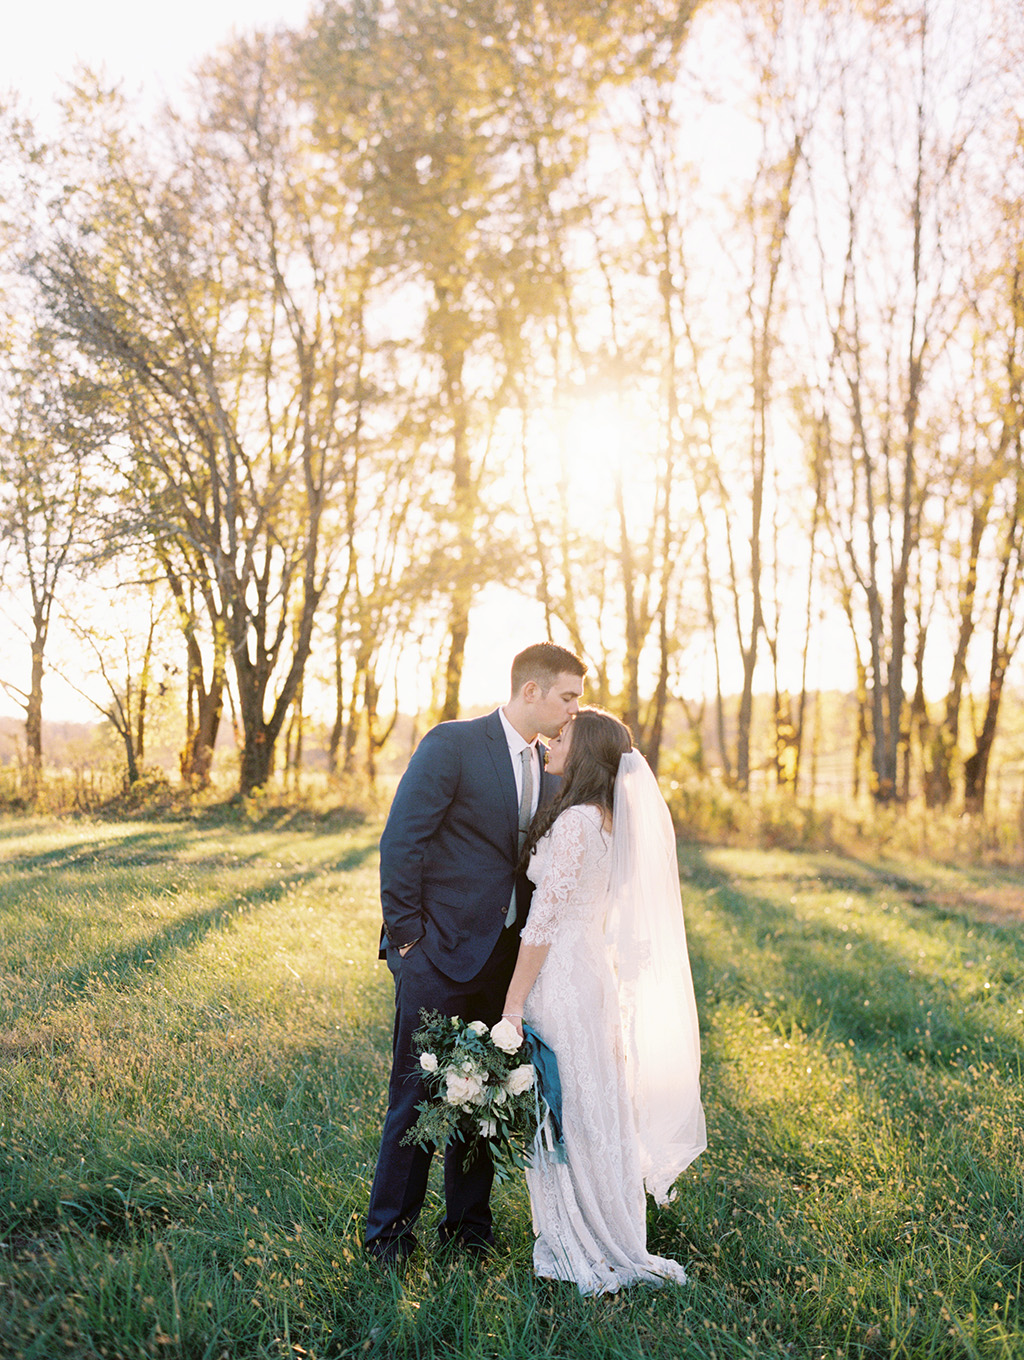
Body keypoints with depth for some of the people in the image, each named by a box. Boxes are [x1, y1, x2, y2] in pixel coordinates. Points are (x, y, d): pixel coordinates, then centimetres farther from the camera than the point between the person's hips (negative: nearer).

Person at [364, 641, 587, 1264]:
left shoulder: (549, 770, 10)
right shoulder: (452, 745, -11)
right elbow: (400, 843, -12)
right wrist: (406, 935, -11)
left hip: (507, 957, 6)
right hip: (440, 954, -6)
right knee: (419, 1093, 3)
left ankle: (468, 1223, 28)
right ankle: (390, 1230, 18)